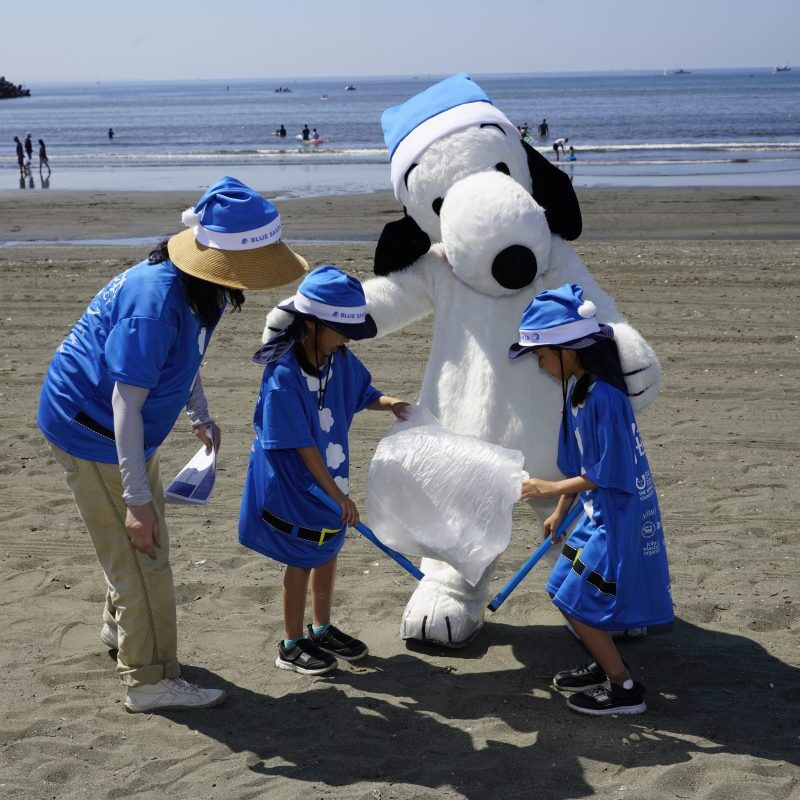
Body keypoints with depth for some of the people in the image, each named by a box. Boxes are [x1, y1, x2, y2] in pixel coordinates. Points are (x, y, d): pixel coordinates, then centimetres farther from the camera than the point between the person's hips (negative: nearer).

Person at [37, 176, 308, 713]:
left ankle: (121, 628, 48)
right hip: (91, 433, -9)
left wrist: (201, 415, 8)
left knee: (144, 543, 25)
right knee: (141, 555, -2)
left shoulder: (198, 288, -5)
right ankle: (151, 681, 10)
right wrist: (136, 497, -31)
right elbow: (125, 403, -33)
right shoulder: (157, 301, -34)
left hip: (129, 432, 10)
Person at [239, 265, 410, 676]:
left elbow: (361, 394, 12)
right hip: (295, 484, -7)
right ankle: (292, 646, 24)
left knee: (327, 552, 19)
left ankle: (322, 630, 38)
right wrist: (336, 493, -21)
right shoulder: (283, 375, -28)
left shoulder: (340, 360, -7)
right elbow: (302, 445, -25)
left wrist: (387, 403, -11)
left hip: (330, 478, 7)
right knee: (301, 561, 6)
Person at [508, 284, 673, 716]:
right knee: (565, 590, 17)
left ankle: (624, 688, 10)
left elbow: (604, 474, -23)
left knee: (576, 601, -2)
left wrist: (550, 488, -14)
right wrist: (560, 511, 20)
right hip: (597, 514, 9)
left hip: (617, 519, -9)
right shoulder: (577, 388, 4)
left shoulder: (604, 398, -25)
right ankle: (605, 666, 34)